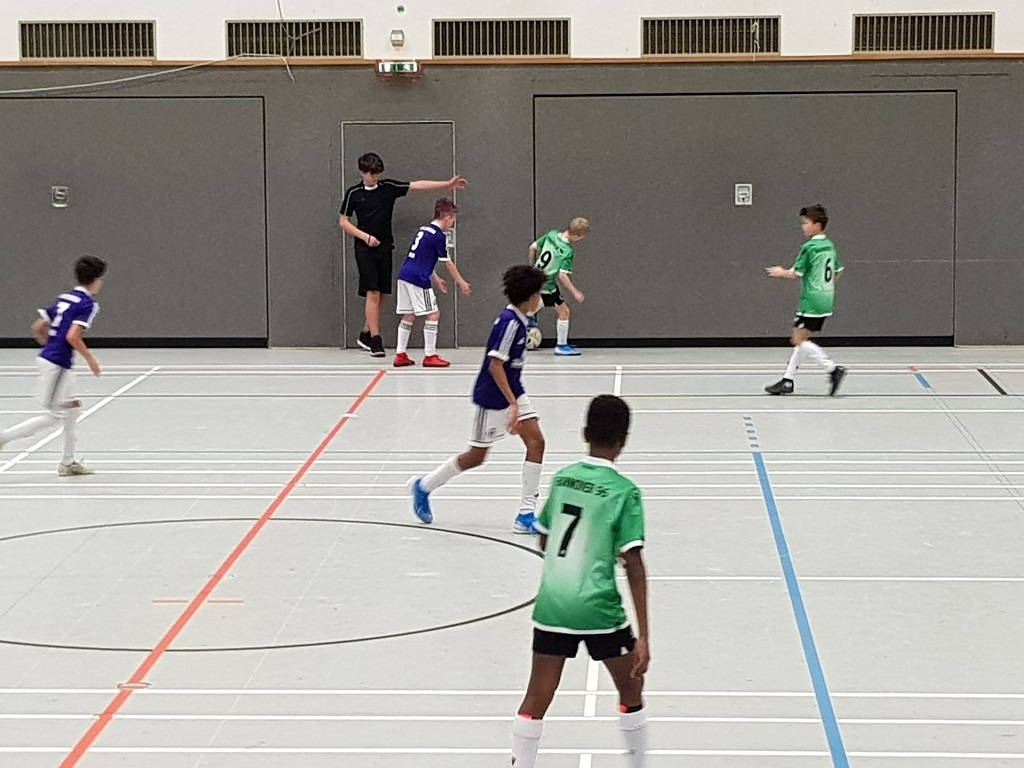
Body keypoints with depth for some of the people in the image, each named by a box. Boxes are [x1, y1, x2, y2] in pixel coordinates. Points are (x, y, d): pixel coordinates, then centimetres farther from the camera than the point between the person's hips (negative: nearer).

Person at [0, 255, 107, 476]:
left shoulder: (64, 298, 13)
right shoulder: (88, 304, -11)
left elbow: (37, 328, 14)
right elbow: (73, 336, -23)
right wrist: (91, 360, -11)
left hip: (46, 357, 9)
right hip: (57, 365, -9)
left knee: (71, 407, 18)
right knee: (54, 416, -2)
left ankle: (68, 463, 23)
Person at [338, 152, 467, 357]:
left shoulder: (389, 187, 4)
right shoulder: (353, 193, 0)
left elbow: (418, 186, 0)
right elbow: (343, 222, 4)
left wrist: (447, 184, -5)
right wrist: (365, 236, -9)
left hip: (384, 247, 3)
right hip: (364, 249, -3)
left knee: (381, 294, 6)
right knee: (373, 292, -11)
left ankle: (365, 335, 21)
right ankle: (375, 340, -10)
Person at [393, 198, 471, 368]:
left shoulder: (423, 230, 17)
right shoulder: (439, 236, -9)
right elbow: (448, 264, -3)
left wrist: (437, 279, 30)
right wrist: (462, 283, 8)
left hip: (404, 275, 9)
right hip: (418, 279, -9)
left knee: (409, 315, 14)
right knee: (433, 314, -1)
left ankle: (400, 355, 14)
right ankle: (430, 356, 0)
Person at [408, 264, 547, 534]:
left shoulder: (518, 320, 5)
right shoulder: (509, 322, -22)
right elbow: (495, 365, -26)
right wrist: (513, 405, -28)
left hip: (512, 393, 8)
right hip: (492, 398, -8)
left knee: (536, 441, -5)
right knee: (476, 456, 4)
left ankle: (526, 514, -3)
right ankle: (424, 487, 25)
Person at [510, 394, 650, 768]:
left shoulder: (561, 478, 5)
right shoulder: (624, 492, -10)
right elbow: (634, 566, -14)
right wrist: (643, 635, -14)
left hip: (551, 606, 4)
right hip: (598, 610, -4)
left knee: (537, 698, 8)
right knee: (631, 688, 17)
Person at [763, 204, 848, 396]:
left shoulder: (809, 248, -14)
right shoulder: (830, 246, 11)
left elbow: (795, 274, -14)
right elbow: (838, 271, 21)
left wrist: (781, 273, 5)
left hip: (811, 301, -9)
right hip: (826, 300, 9)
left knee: (800, 340, -8)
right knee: (800, 340, 13)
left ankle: (833, 369, -18)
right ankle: (787, 380, 14)